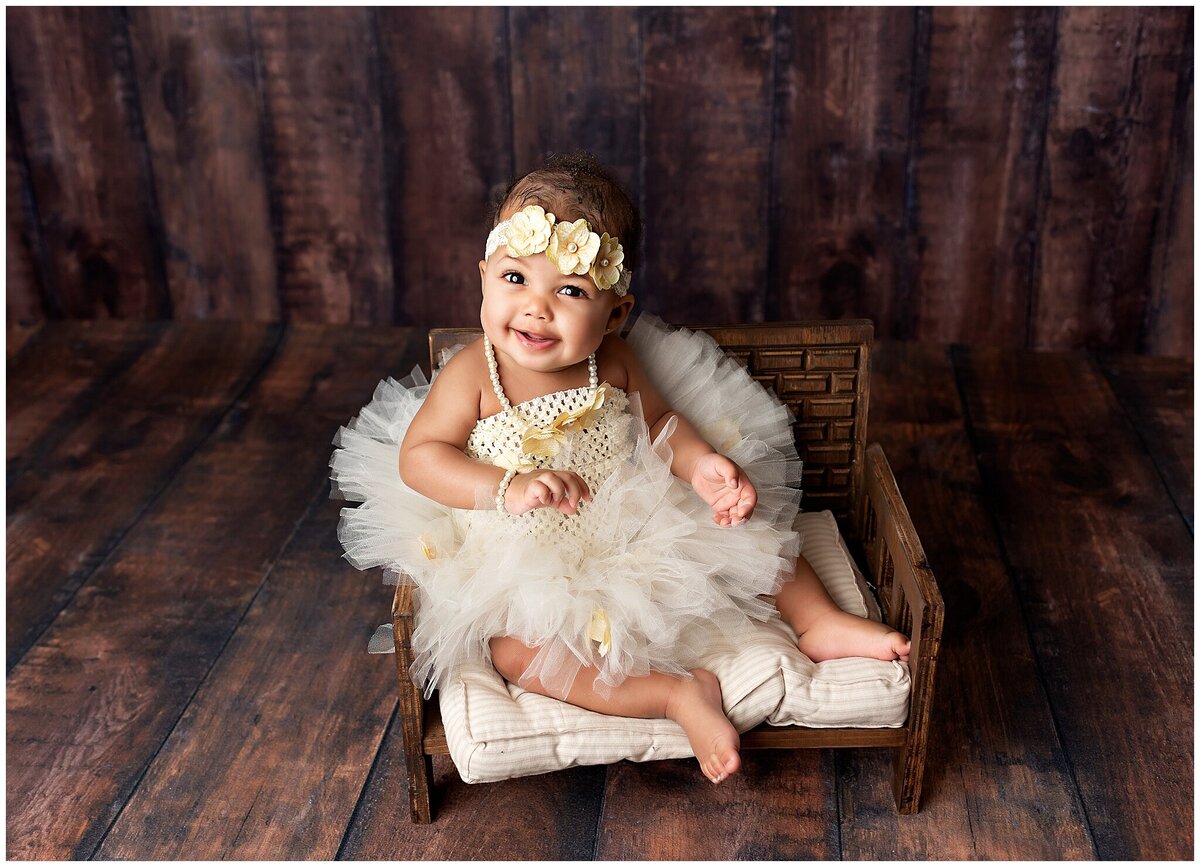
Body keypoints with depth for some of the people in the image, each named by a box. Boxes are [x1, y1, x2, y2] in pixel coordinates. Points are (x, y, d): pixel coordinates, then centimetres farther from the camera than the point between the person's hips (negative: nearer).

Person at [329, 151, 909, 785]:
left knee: (741, 524, 1)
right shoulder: (473, 374, -19)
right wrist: (507, 488, -34)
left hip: (639, 529, 4)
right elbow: (418, 455, -19)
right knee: (515, 648, -29)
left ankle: (819, 621, 18)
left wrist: (701, 462, -15)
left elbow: (657, 419, 6)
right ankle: (676, 693, -24)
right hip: (525, 564, -3)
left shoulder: (613, 363, -8)